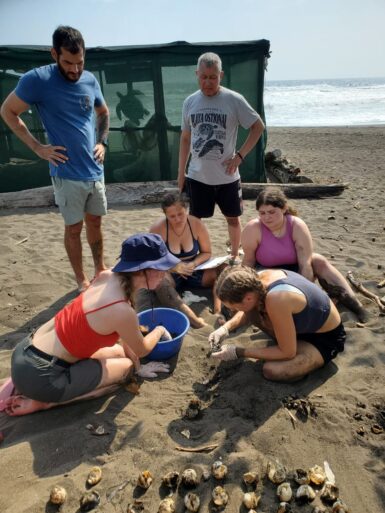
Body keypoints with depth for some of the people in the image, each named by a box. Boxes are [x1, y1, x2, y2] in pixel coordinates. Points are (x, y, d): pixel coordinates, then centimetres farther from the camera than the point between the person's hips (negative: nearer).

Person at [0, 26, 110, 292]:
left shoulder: (90, 80, 4)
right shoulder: (37, 79, -11)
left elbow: (104, 113, 21)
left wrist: (102, 142, 7)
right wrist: (37, 147, -9)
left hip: (95, 170, 5)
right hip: (67, 174, -5)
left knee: (95, 222, 15)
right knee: (74, 228, 4)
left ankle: (101, 268, 32)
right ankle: (81, 279, 19)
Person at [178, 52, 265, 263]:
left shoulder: (234, 100, -7)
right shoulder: (190, 102, 4)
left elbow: (258, 127, -1)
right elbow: (185, 137, 11)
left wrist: (239, 155, -10)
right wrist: (181, 172, 9)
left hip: (227, 176, -2)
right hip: (197, 176, 2)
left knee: (233, 218, 11)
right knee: (196, 220, 7)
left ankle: (235, 256, 30)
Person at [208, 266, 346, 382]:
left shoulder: (277, 299, -40)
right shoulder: (258, 278, -16)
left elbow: (287, 353, -27)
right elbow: (249, 311, 9)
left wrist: (239, 352, -22)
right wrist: (227, 327, -7)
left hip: (327, 338, -7)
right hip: (306, 324, 7)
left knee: (272, 370, -26)